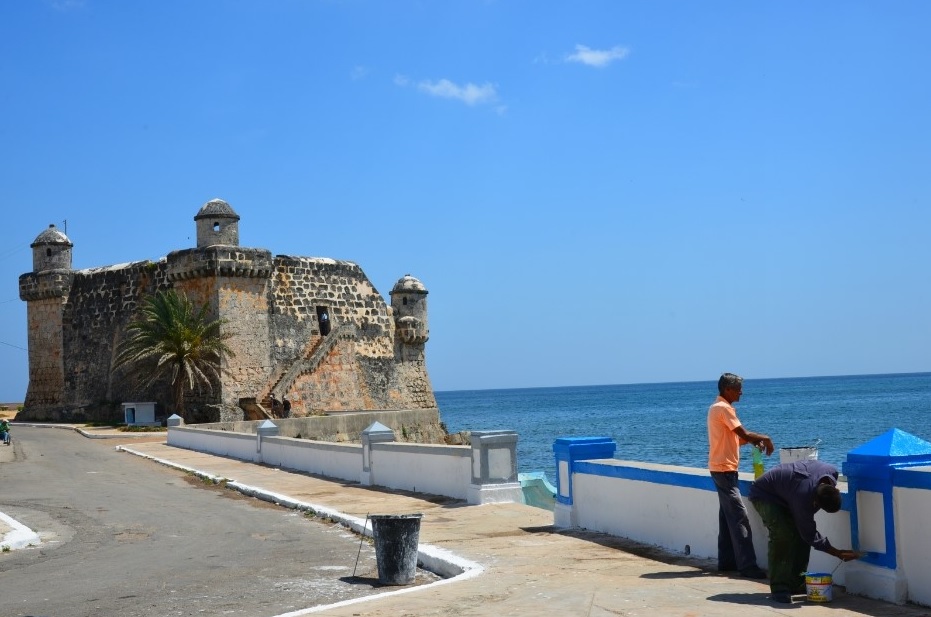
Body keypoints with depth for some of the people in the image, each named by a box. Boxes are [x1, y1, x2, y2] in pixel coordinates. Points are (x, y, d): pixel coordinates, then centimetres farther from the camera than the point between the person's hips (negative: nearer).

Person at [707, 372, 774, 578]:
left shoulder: (718, 407, 16)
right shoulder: (724, 408, -15)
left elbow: (735, 438, 18)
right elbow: (744, 434, -18)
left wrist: (755, 440, 4)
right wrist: (764, 438, -2)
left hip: (722, 468, 10)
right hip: (724, 468, -10)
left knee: (728, 515, 13)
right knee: (739, 516, -11)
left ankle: (726, 561, 17)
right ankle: (747, 565, -12)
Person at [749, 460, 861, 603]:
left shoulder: (832, 472, -24)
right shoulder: (803, 497, -41)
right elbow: (811, 536, -27)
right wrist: (838, 554, -21)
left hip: (784, 493, 8)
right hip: (764, 495, -8)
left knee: (802, 534, -3)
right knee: (783, 535, -25)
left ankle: (796, 583, 7)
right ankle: (778, 587, -19)